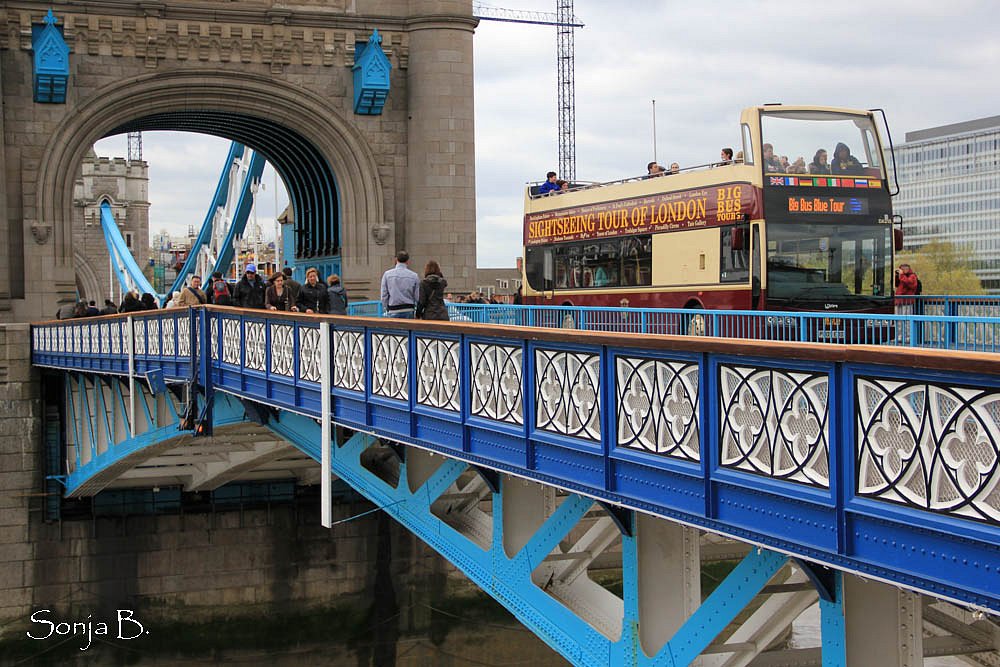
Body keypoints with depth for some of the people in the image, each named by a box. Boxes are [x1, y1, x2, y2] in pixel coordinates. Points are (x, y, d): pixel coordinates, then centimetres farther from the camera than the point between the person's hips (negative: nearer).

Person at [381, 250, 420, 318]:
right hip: (408, 312, 0)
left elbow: (384, 295, 0)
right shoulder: (414, 276, -1)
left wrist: (385, 311, 8)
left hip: (393, 311, 0)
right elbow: (417, 296, 2)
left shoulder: (387, 274, 0)